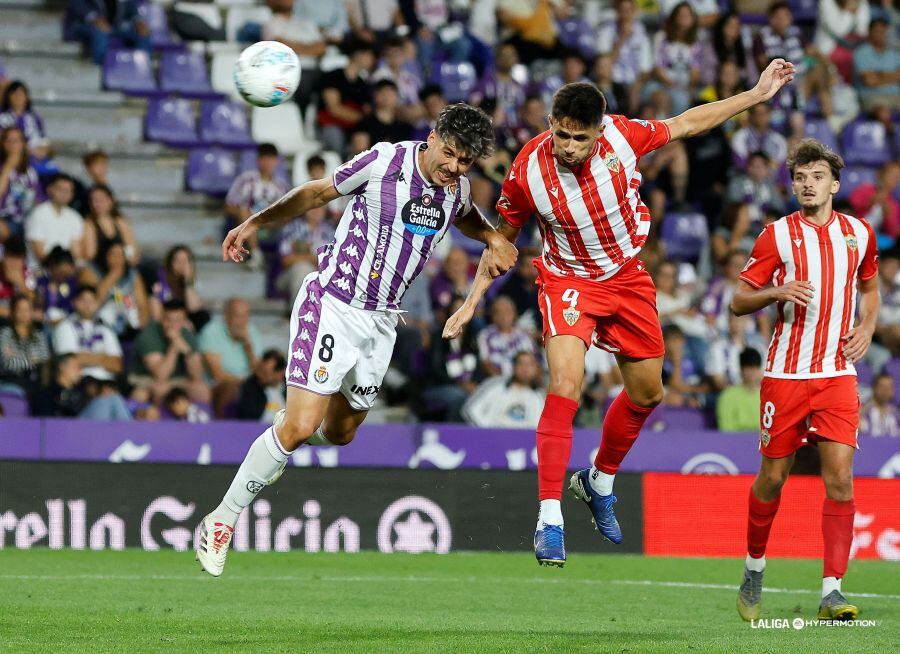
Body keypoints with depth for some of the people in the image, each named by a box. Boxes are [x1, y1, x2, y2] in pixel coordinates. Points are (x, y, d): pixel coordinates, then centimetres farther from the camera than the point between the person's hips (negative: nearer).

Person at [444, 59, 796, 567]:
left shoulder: (622, 135, -20)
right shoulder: (528, 172, -24)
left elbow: (685, 125, -2)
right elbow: (502, 238, -5)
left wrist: (757, 95, 1)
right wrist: (472, 302, -6)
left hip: (627, 277, 4)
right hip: (568, 281, -4)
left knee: (647, 394, 13)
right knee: (565, 387, -25)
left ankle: (600, 481, 39)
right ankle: (550, 519, -23)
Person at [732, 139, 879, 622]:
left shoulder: (859, 233, 8)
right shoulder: (777, 235, -1)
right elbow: (738, 301, 1)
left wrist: (866, 328, 6)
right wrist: (776, 292, -17)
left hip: (838, 373, 2)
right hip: (786, 372, -1)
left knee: (840, 478, -10)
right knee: (773, 477, 5)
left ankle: (832, 592, -10)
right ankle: (753, 569, 28)